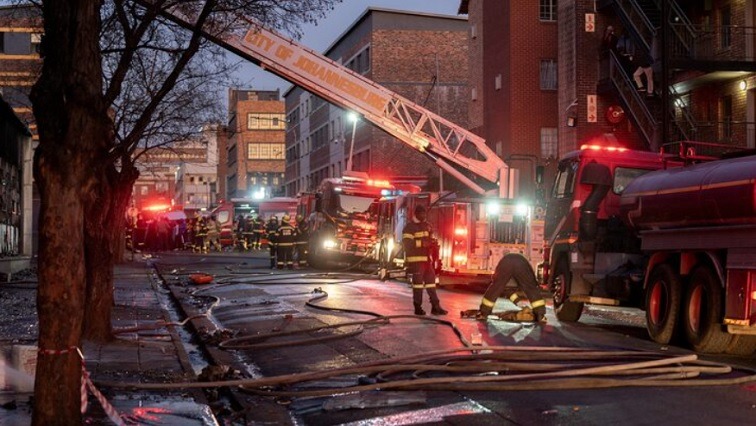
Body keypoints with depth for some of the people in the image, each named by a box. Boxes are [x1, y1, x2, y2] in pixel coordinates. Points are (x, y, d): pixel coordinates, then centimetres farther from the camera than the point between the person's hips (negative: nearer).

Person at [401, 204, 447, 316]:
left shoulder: (427, 226, 18)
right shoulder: (410, 227, -6)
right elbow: (407, 243, -18)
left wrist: (432, 243, 4)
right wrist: (421, 243, -23)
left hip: (427, 259, 7)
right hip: (416, 260, -7)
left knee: (431, 281, 5)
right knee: (418, 282, -4)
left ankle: (435, 307, 6)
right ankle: (418, 308, 1)